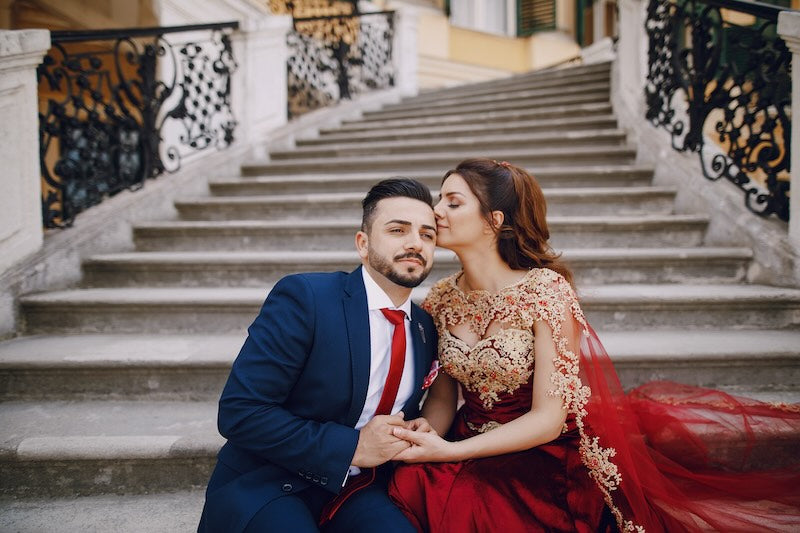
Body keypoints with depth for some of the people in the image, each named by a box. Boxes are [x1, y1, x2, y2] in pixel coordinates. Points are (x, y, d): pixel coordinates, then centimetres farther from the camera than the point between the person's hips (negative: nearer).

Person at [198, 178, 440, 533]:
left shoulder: (423, 328, 6)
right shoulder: (304, 297, -15)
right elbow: (239, 412, -19)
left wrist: (413, 430, -3)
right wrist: (352, 447, -20)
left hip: (358, 489, 4)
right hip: (265, 486, -4)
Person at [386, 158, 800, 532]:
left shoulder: (545, 290, -17)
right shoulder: (441, 299, 0)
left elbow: (548, 419, -17)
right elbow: (442, 397, 5)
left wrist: (449, 451, -23)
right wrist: (422, 439, -16)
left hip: (546, 457, -4)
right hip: (474, 450, 4)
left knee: (461, 499, -26)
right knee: (410, 483, -21)